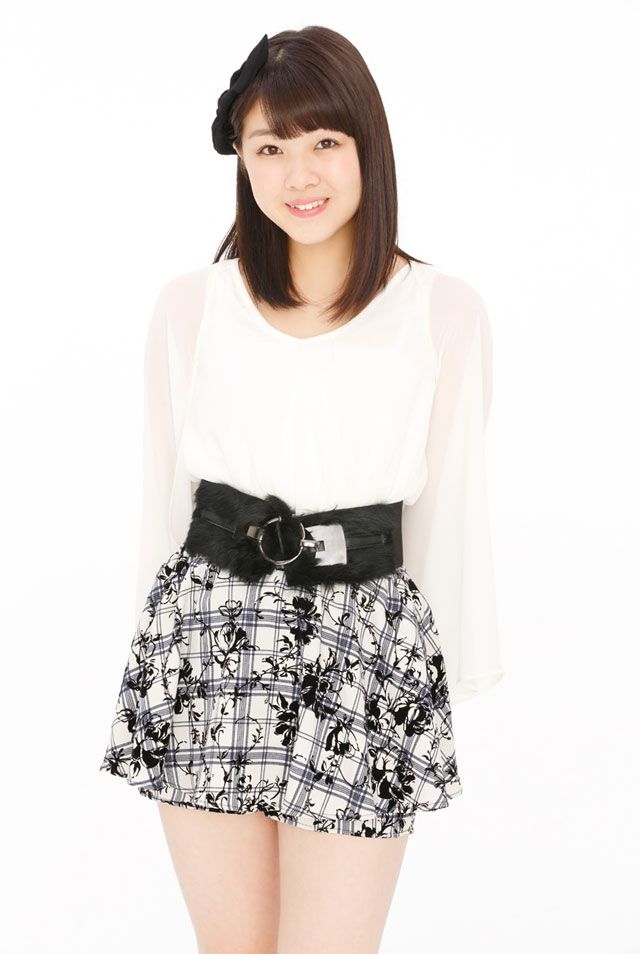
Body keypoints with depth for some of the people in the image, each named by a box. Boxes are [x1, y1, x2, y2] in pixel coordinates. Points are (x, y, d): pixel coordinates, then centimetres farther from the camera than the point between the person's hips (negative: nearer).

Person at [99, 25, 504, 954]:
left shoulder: (446, 312, -1)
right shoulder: (192, 304, 2)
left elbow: (453, 501, 5)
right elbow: (166, 486, 10)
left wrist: (459, 664, 9)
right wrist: (161, 630, 13)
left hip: (363, 645, -1)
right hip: (207, 644, 2)